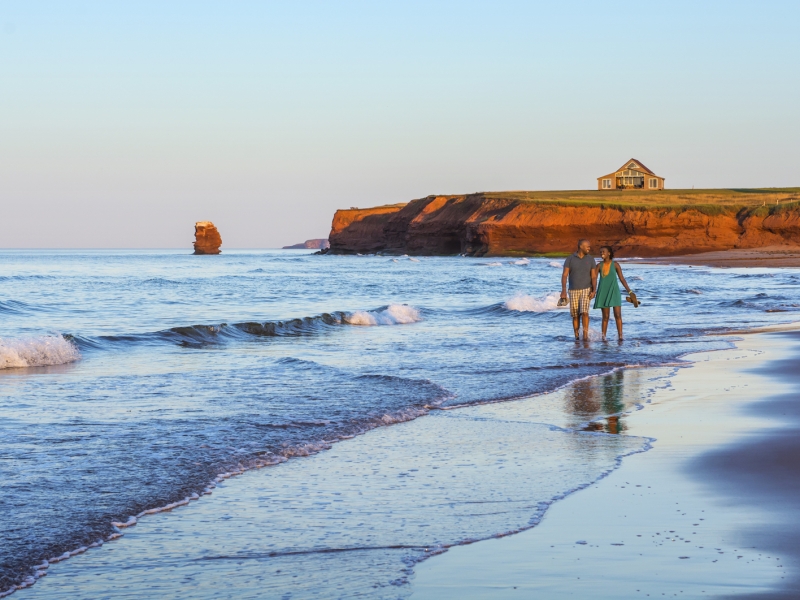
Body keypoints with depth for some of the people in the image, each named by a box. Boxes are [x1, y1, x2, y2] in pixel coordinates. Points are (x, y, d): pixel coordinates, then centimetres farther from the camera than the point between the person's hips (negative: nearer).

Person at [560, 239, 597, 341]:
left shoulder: (590, 259, -1)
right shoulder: (570, 259, -5)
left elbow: (593, 277, -2)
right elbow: (564, 275, -9)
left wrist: (593, 291, -16)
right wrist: (563, 290, -22)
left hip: (586, 290, 0)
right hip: (573, 291, 0)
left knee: (584, 312, -18)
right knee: (575, 315, 3)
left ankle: (585, 335, -16)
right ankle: (577, 337, 15)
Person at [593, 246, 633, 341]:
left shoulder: (615, 265, -1)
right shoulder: (599, 266, 4)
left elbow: (622, 279, -1)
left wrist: (629, 291, -6)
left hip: (614, 292, -1)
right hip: (603, 293, 1)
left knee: (618, 315, -7)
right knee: (605, 316, 2)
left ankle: (620, 336, -7)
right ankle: (603, 337, 7)